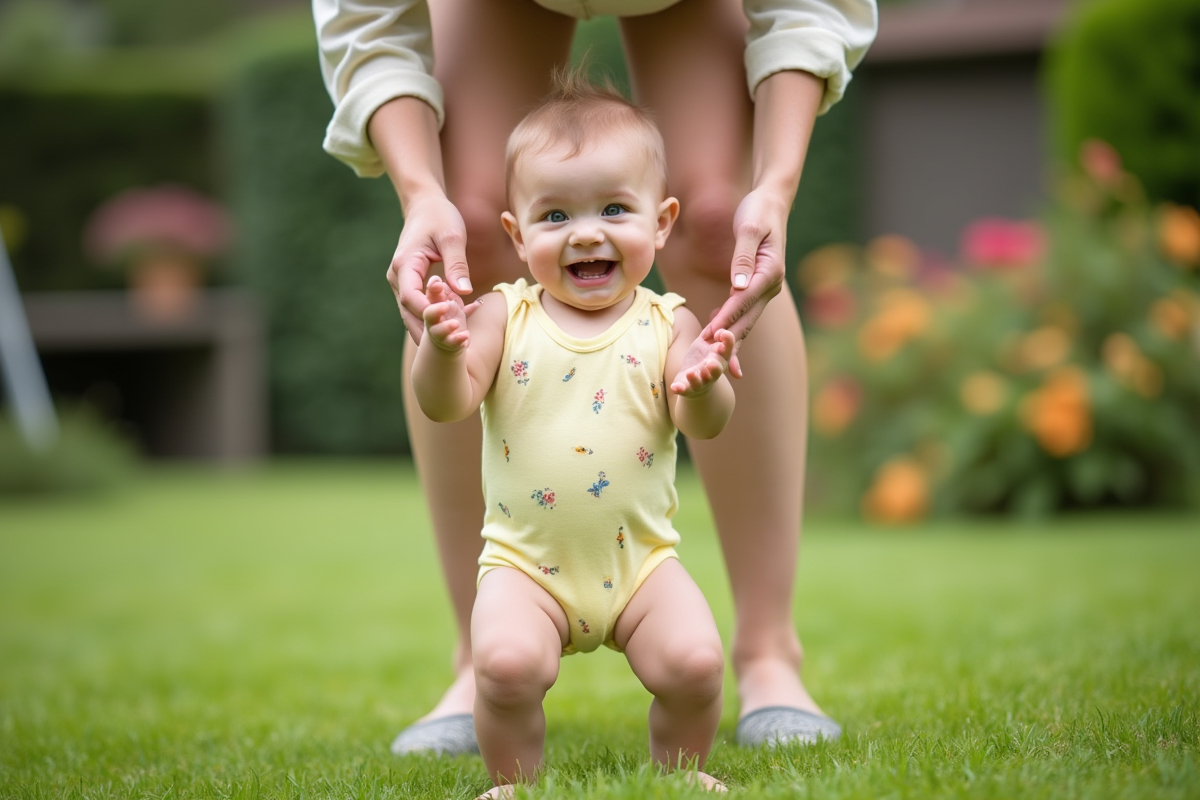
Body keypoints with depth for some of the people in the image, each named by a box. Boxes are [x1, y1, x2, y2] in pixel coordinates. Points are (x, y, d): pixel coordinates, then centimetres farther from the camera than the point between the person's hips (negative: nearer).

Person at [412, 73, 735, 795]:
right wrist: (443, 350, -32)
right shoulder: (504, 317, -2)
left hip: (641, 558, 1)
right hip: (527, 561, -1)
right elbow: (445, 405, -11)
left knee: (695, 661, -18)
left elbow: (706, 425, -11)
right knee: (506, 663, -24)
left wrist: (701, 386, -34)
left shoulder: (665, 325, -1)